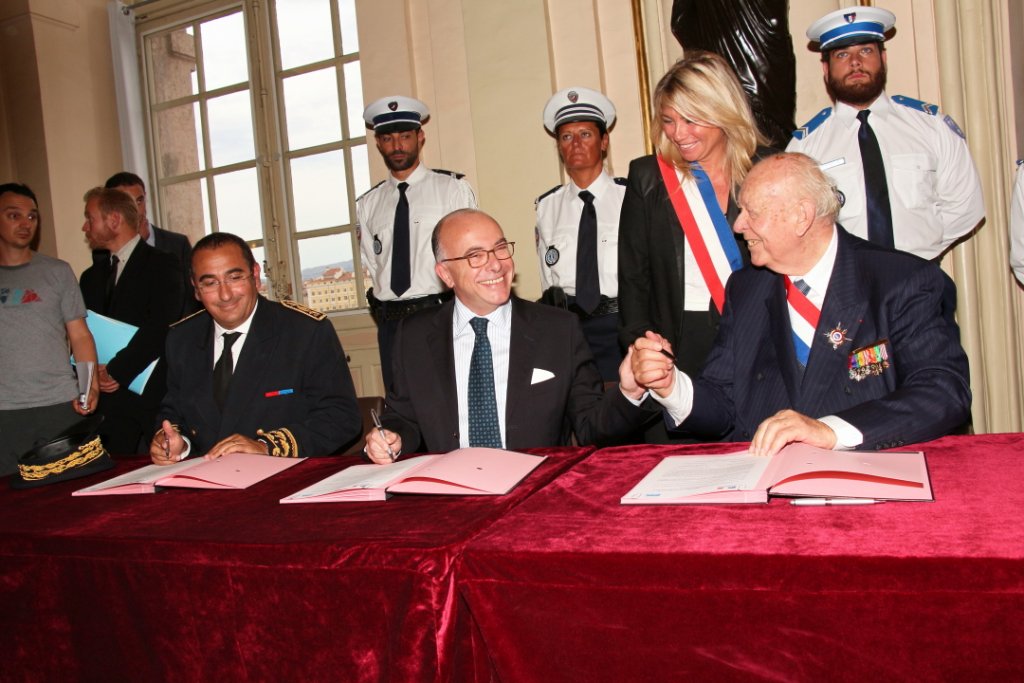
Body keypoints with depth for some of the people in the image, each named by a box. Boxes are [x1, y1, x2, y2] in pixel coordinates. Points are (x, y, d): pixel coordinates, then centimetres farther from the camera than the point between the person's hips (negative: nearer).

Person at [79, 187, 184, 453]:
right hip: (101, 400, 6)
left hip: (146, 399, -6)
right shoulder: (92, 276, 20)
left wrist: (115, 371, -13)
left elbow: (160, 326, -13)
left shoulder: (161, 265, -2)